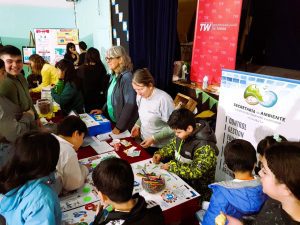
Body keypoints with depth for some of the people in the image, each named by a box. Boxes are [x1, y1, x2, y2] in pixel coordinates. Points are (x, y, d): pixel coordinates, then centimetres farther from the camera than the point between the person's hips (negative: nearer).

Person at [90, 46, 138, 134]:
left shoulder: (127, 77, -19)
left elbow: (130, 104, -22)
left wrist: (119, 127, -21)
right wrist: (103, 109, 5)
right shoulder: (113, 76, 6)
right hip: (113, 121, 8)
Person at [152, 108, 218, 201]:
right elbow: (172, 145, 13)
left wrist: (172, 166, -23)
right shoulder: (183, 135, -5)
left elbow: (196, 172, -28)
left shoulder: (205, 147, -26)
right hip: (179, 180, 7)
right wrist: (160, 154, -4)